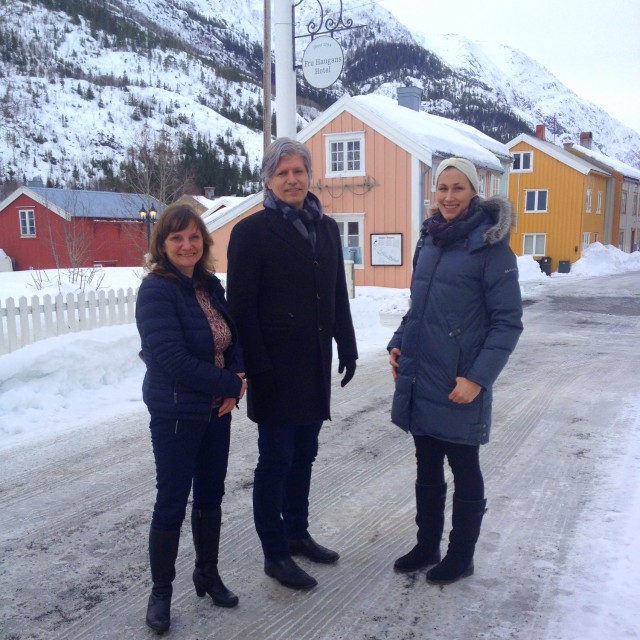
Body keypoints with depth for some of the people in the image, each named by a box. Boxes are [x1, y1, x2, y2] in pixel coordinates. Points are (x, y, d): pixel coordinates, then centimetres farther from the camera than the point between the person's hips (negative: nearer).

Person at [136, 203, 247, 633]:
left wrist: (234, 388, -12)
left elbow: (234, 339, 5)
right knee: (172, 503, 6)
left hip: (217, 409, 6)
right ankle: (161, 591, 25)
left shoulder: (210, 286, 4)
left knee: (210, 495, 16)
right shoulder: (156, 291, -16)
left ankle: (208, 575, 35)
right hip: (176, 415, -6)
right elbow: (171, 359, -24)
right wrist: (229, 383, -16)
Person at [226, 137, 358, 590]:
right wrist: (257, 367, -16)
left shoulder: (326, 228, 10)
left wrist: (347, 346, 11)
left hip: (315, 362, 6)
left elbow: (338, 295, 14)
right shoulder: (252, 231, -8)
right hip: (276, 366, -6)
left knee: (303, 454, 16)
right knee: (276, 459, 3)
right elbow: (241, 305, -12)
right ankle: (275, 553, 17)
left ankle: (297, 533, 33)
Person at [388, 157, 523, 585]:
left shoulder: (490, 246, -11)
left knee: (464, 473, 11)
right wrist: (399, 344, 6)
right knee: (427, 470, 18)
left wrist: (478, 378, -18)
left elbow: (508, 321, -13)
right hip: (420, 381, 6)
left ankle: (461, 557, 29)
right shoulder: (429, 241, 9)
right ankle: (427, 546, 36)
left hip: (459, 386, -6)